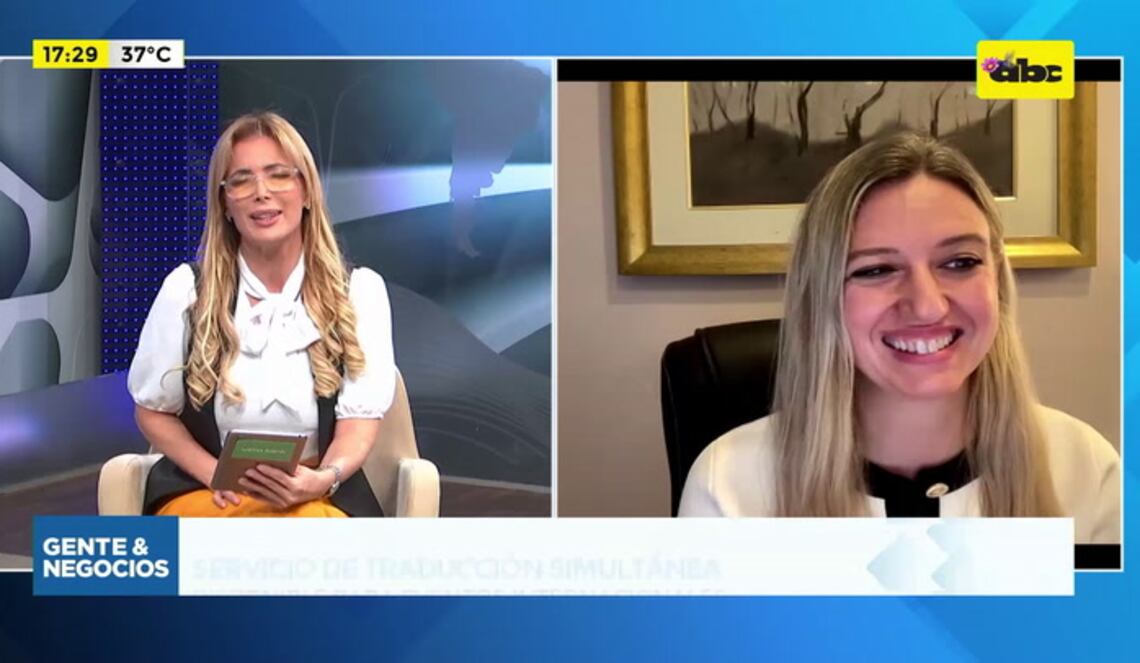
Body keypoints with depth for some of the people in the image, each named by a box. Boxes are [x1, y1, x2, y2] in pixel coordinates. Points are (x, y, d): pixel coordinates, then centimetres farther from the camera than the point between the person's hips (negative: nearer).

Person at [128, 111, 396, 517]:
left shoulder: (358, 291, 2)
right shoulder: (187, 288, 2)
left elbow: (360, 417, -2)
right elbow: (153, 410, 10)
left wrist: (322, 479, -24)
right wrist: (217, 475, -9)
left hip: (317, 501, 0)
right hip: (206, 495, 0)